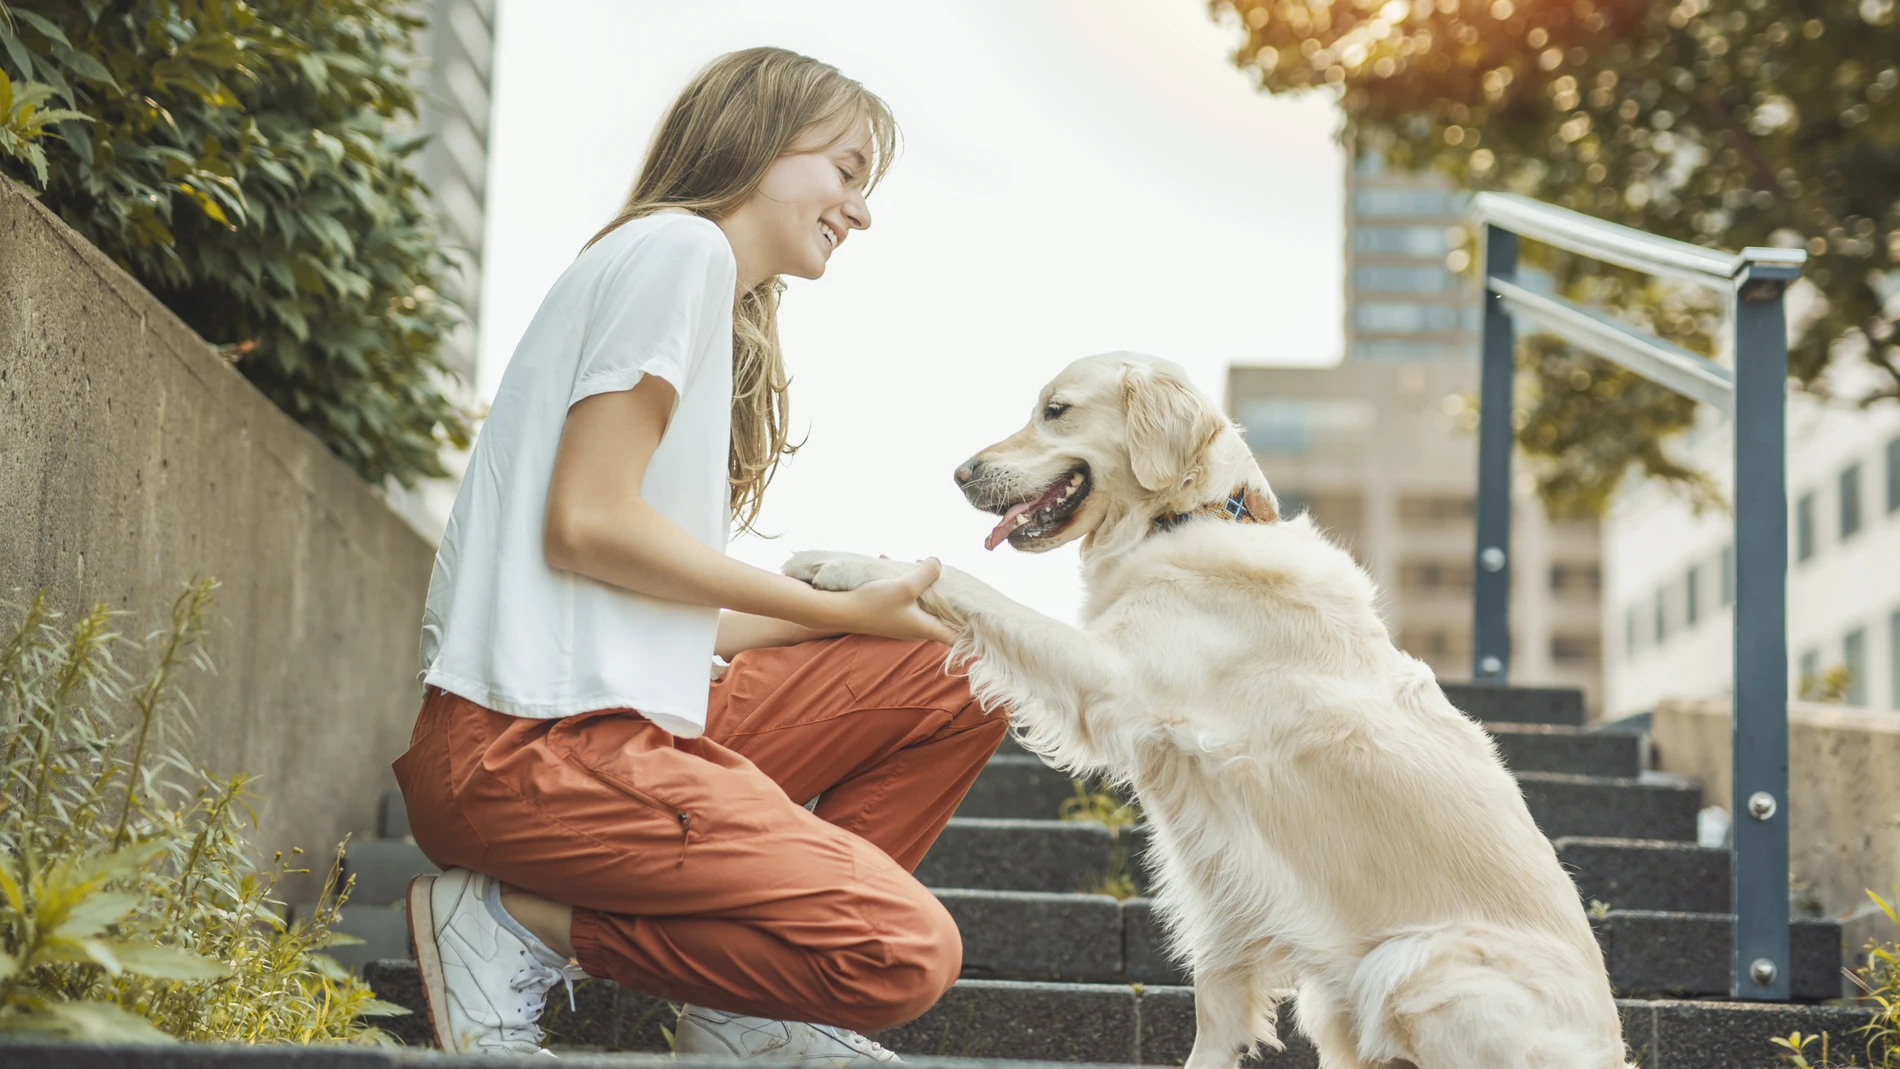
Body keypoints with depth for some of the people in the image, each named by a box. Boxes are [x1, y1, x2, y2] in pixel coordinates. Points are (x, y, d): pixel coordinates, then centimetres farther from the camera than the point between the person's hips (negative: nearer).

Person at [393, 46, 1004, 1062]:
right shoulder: (679, 246, -4)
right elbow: (587, 522, -15)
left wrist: (882, 612, 10)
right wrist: (844, 610, -6)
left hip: (620, 717, 10)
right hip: (531, 746, -10)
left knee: (959, 676, 9)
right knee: (908, 953, -19)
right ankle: (522, 922, -7)